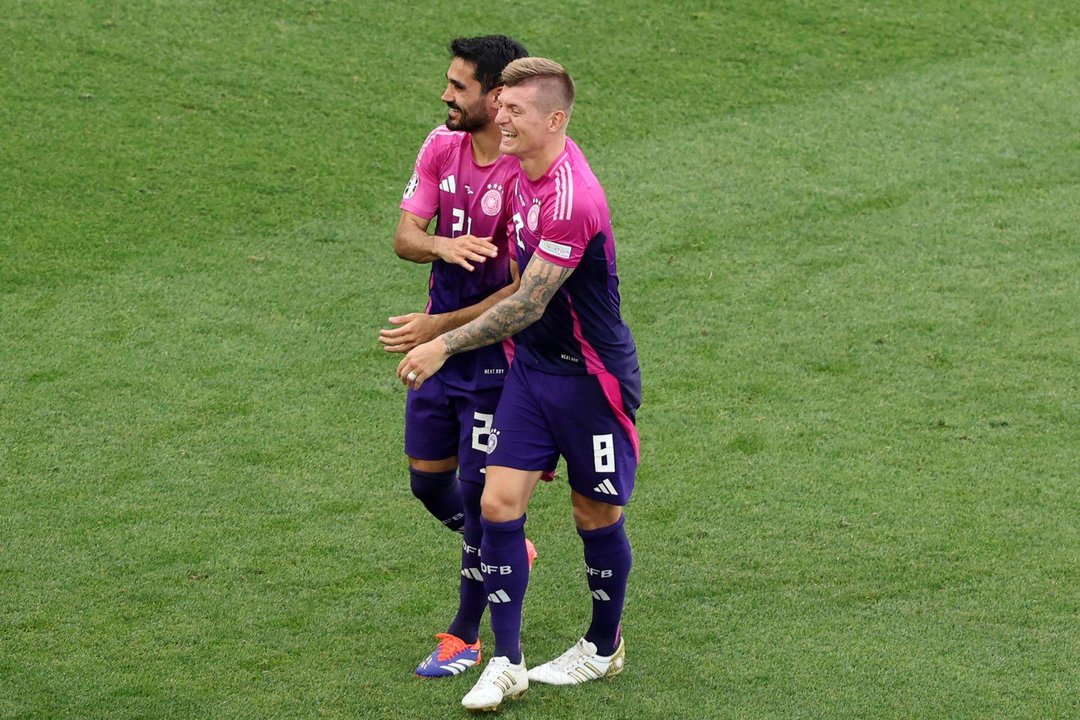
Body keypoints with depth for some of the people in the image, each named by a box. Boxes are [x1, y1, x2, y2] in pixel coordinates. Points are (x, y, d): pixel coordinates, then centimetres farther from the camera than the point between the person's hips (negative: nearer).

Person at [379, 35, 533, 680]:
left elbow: (523, 292, -22)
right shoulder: (442, 147, -1)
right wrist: (442, 245, -24)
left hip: (496, 355, -7)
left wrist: (439, 326, -21)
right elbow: (404, 237, -1)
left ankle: (466, 636, 16)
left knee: (479, 492, 0)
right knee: (429, 481, 16)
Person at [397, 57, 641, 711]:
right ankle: (507, 663, 3)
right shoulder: (526, 170, 1)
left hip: (591, 378, -7)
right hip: (531, 367, 8)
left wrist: (445, 344, -22)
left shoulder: (572, 201, -27)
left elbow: (528, 306, -26)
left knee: (597, 515, 9)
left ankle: (605, 647, 31)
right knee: (500, 503, -3)